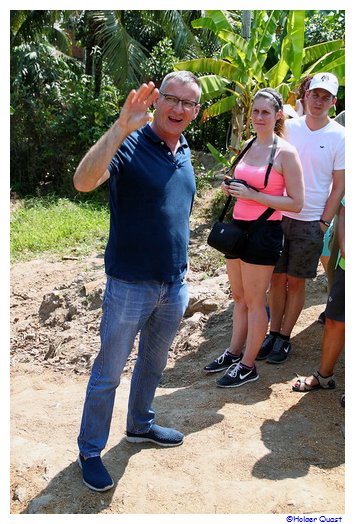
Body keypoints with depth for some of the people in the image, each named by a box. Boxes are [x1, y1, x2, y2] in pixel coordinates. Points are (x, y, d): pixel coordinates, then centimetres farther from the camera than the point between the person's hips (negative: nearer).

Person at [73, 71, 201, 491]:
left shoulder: (184, 153, 7)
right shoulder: (129, 145, -16)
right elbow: (83, 181, -35)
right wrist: (120, 128, -45)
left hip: (174, 284, 7)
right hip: (130, 284, -7)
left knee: (154, 362, 23)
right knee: (108, 372, 8)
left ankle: (140, 425, 45)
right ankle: (89, 450, 27)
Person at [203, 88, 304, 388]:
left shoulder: (286, 152, -11)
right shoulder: (249, 146, 10)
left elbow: (296, 203, -14)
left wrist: (252, 195, -20)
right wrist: (232, 189, 1)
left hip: (264, 232, -7)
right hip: (238, 227, 7)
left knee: (254, 301, 3)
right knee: (239, 297, 17)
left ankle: (248, 366, 17)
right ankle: (234, 352, 31)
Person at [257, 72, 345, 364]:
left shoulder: (340, 137, -3)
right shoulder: (288, 127, 4)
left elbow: (339, 187, -1)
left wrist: (323, 224, -6)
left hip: (310, 222, -2)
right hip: (279, 216, 2)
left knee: (296, 282, 7)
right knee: (277, 278, 8)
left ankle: (284, 338, 20)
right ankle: (273, 334, 21)